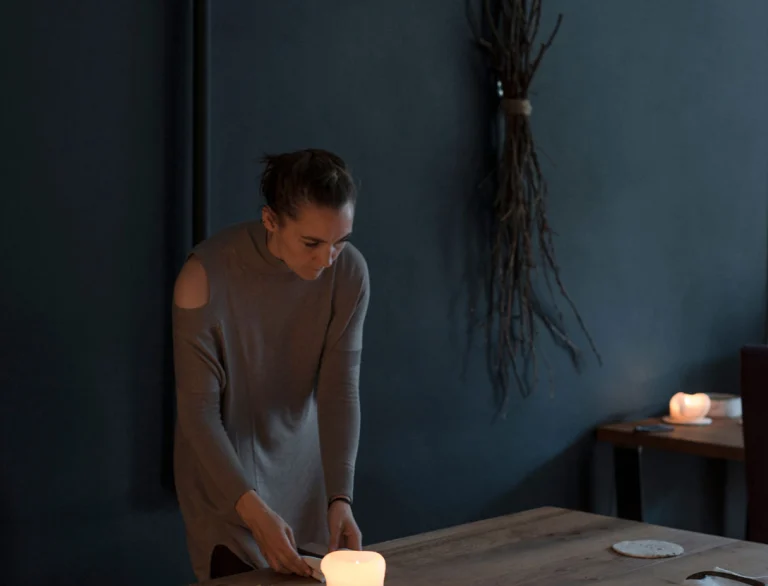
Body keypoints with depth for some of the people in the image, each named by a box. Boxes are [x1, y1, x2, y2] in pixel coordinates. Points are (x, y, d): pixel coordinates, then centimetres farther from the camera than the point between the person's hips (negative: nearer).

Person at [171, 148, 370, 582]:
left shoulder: (350, 271, -17)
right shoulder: (206, 275, -26)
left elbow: (341, 390, -16)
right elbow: (198, 409, -23)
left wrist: (340, 498, -26)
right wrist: (254, 511, -32)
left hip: (302, 461, 3)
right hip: (223, 465, -3)